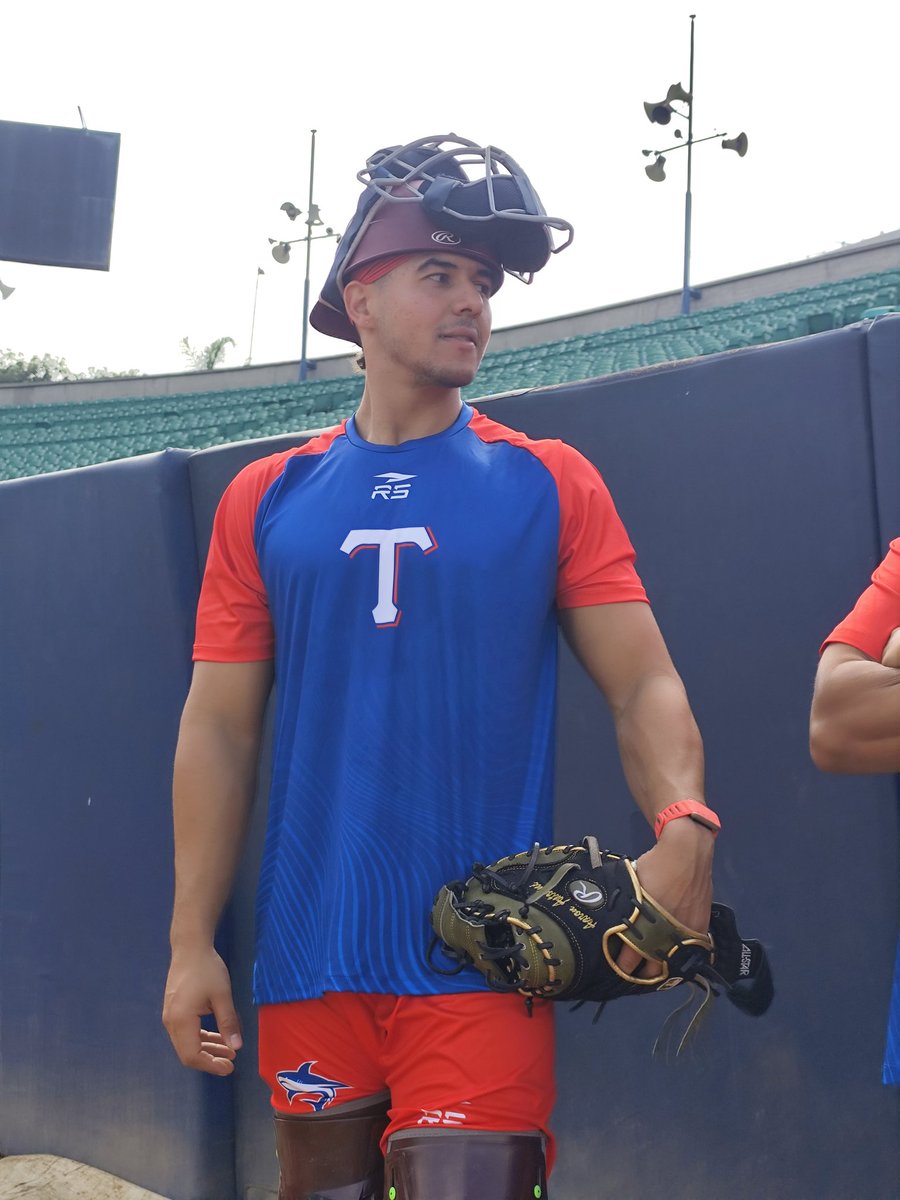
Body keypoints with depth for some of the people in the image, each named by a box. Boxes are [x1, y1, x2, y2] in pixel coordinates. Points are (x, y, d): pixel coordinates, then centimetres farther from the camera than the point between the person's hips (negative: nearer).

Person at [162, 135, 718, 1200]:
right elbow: (219, 725, 7)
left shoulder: (551, 484, 4)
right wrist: (191, 942, 1)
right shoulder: (266, 500, 8)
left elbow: (642, 682, -1)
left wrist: (683, 826, -21)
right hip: (308, 959, 2)